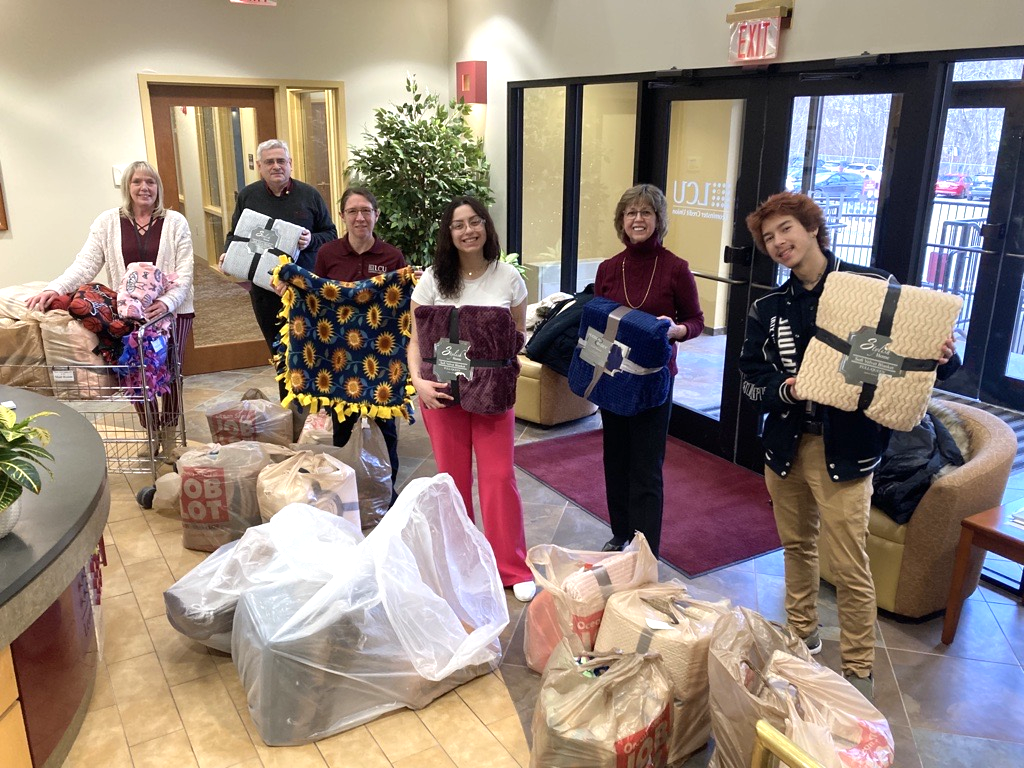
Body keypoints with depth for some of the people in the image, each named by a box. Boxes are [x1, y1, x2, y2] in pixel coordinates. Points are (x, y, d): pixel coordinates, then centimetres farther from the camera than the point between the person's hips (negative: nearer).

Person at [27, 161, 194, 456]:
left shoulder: (175, 222, -1)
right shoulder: (108, 222, 4)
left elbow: (184, 273, -7)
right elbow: (85, 264, -3)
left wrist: (167, 302, -25)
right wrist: (54, 289, -21)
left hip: (171, 310, -1)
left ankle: (169, 433, 23)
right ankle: (150, 430, 27)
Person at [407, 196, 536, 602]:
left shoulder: (508, 277, -2)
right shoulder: (433, 279, -3)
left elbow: (518, 336, 5)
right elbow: (416, 339, -3)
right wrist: (417, 380, -19)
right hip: (442, 390, 1)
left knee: (499, 476, 0)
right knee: (453, 477, 11)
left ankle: (512, 567, 16)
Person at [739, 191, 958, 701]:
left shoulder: (873, 287, -7)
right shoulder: (768, 309, 7)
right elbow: (750, 377, 5)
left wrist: (943, 359, -21)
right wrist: (784, 388, -14)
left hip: (845, 449, -5)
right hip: (785, 444, 5)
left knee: (850, 567, -1)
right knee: (797, 545, 20)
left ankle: (859, 674, 17)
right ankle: (802, 636, 40)